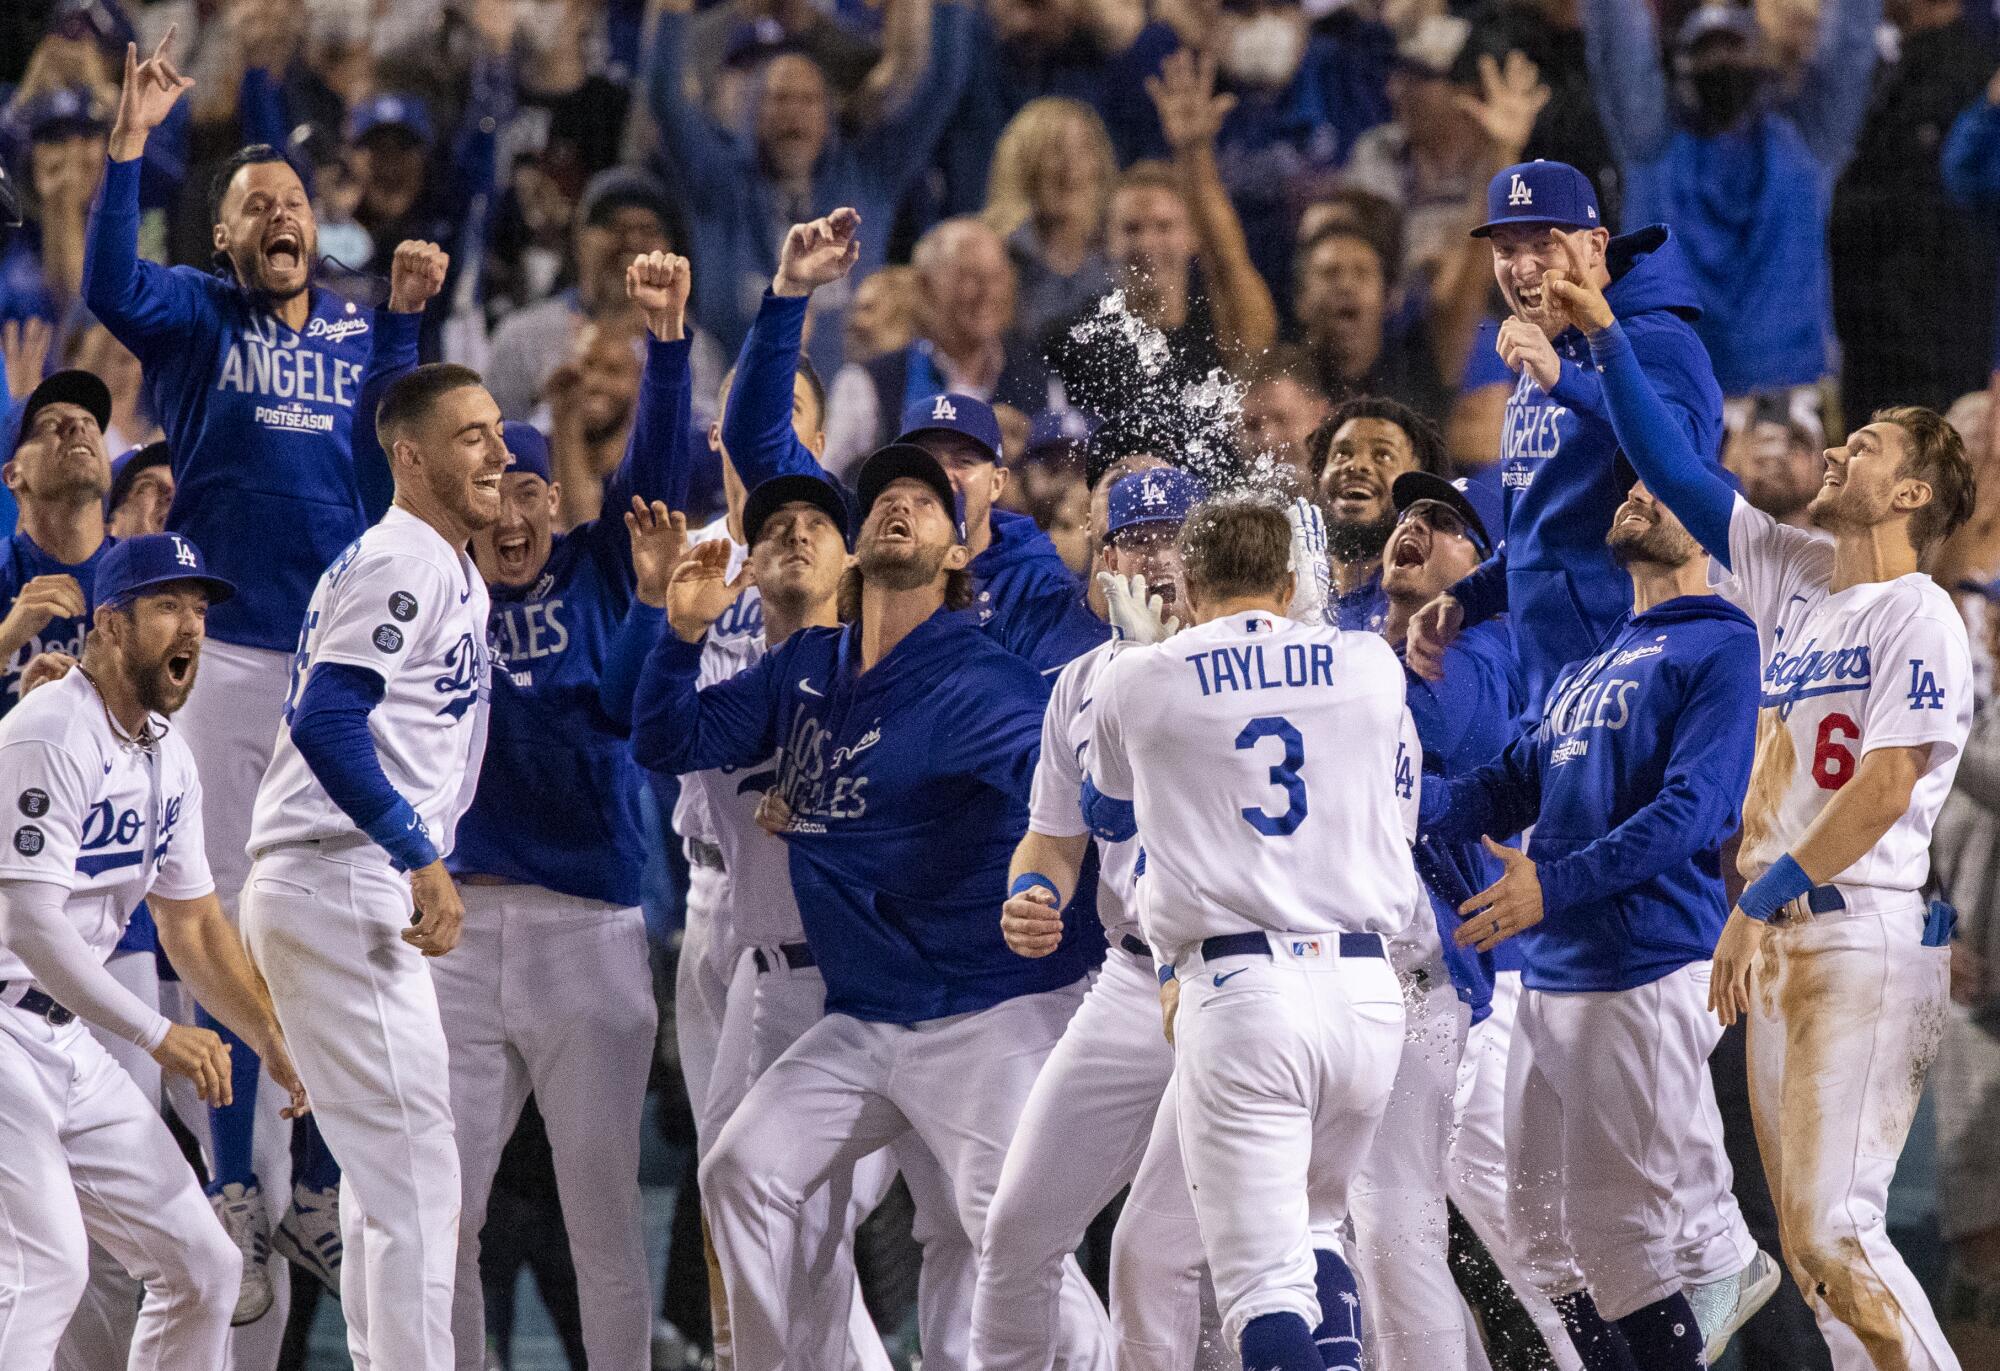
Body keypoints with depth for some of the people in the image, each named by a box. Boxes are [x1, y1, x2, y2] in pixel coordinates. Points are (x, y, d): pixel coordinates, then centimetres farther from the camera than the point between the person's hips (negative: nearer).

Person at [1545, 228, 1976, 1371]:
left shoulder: (1918, 616, -8)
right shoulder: (1797, 577, 15)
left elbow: (1886, 787, -16)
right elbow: (1678, 475, 18)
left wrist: (1760, 897, -16)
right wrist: (1603, 331, 13)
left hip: (1865, 941, -8)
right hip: (1779, 943, 8)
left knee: (1833, 1230, -16)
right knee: (1808, 1240, 6)